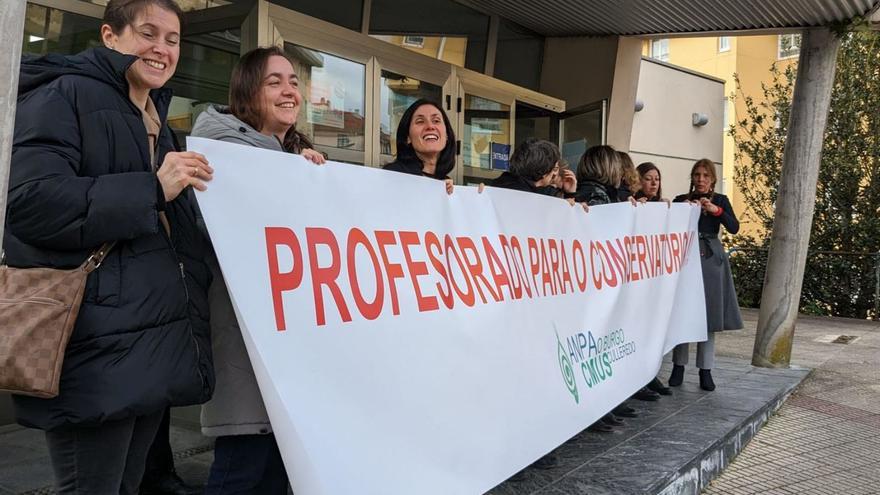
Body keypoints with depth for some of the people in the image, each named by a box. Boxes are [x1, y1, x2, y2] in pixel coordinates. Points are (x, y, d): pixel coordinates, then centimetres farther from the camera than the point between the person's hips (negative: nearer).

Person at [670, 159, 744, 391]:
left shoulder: (720, 200, 9)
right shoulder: (680, 199, 8)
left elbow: (734, 228, -4)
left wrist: (716, 210, -16)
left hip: (711, 259, 1)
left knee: (709, 314, 1)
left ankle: (706, 370, 7)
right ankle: (678, 367, 9)